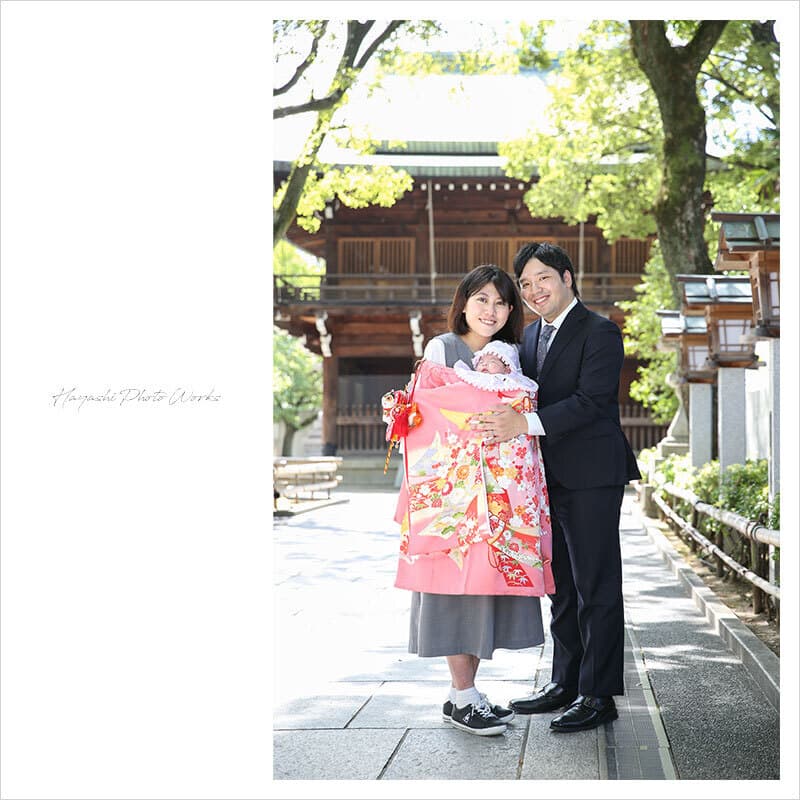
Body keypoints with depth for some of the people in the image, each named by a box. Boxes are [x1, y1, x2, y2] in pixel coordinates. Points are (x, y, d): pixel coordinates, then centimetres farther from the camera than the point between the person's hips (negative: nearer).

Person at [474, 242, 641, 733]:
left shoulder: (599, 332, -9)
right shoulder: (532, 335, 16)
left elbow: (590, 400, -20)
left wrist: (524, 424, -30)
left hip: (591, 476, -8)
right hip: (550, 478, 8)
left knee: (596, 588, -3)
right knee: (563, 587, 15)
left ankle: (598, 696, 1)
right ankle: (567, 683, 25)